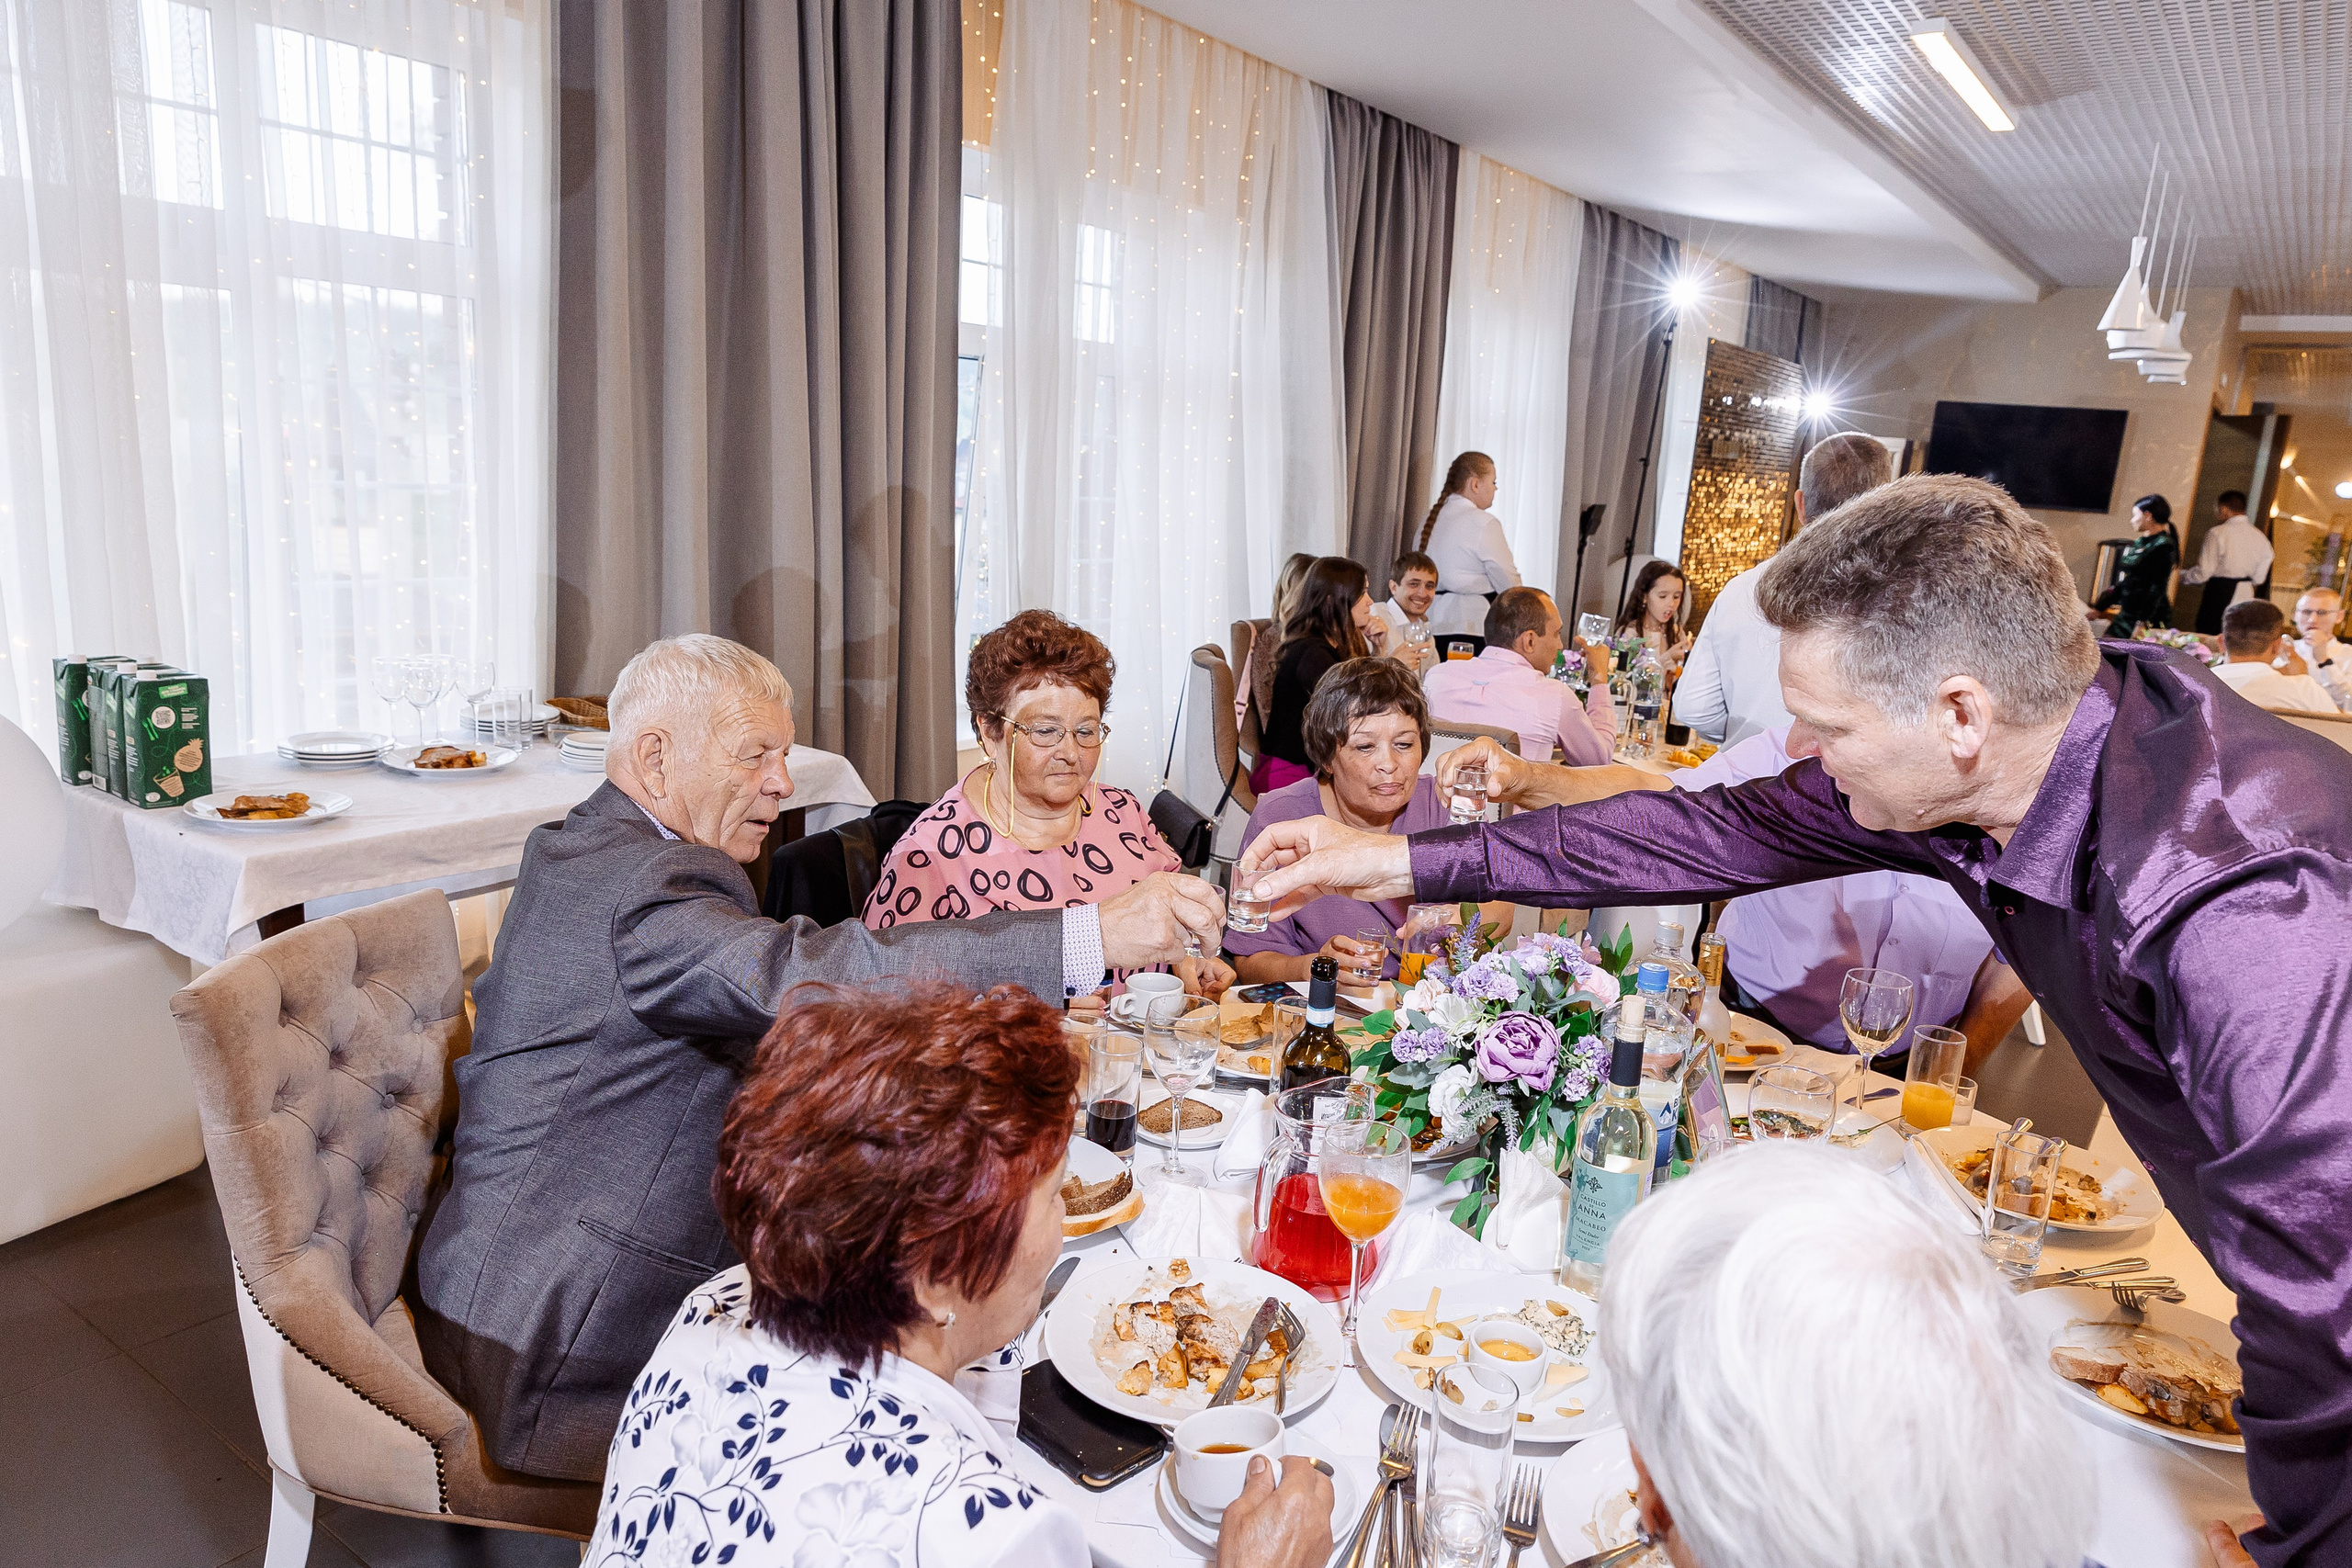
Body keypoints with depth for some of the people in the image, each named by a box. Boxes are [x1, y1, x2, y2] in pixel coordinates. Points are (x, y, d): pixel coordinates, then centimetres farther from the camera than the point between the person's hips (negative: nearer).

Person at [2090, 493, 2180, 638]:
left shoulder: (2163, 547, -9)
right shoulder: (2138, 543, 16)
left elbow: (2157, 588, -16)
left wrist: (2143, 622, -23)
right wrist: (2098, 607, 21)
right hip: (2126, 614, 8)